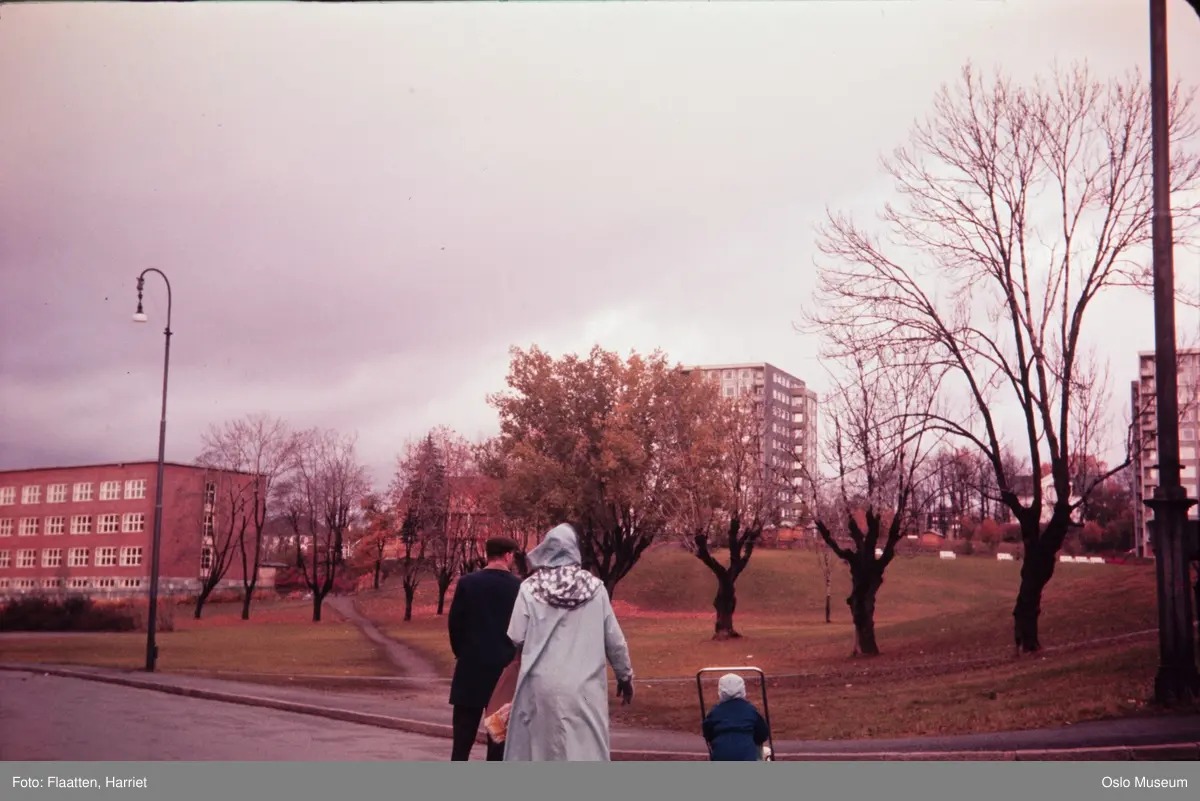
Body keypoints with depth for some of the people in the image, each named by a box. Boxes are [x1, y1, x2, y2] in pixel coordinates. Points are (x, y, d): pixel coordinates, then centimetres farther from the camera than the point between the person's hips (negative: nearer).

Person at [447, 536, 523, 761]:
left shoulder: (467, 582, -4)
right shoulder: (519, 587, -5)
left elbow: (455, 622, -3)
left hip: (471, 667, 0)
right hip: (505, 668, 0)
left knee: (463, 736, 5)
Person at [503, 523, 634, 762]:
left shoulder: (530, 588, -4)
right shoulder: (595, 588, 0)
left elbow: (516, 639, -4)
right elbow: (614, 640, 4)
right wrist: (625, 675, 18)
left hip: (543, 687, 0)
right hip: (585, 689, 0)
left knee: (538, 750, 12)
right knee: (586, 752, 3)